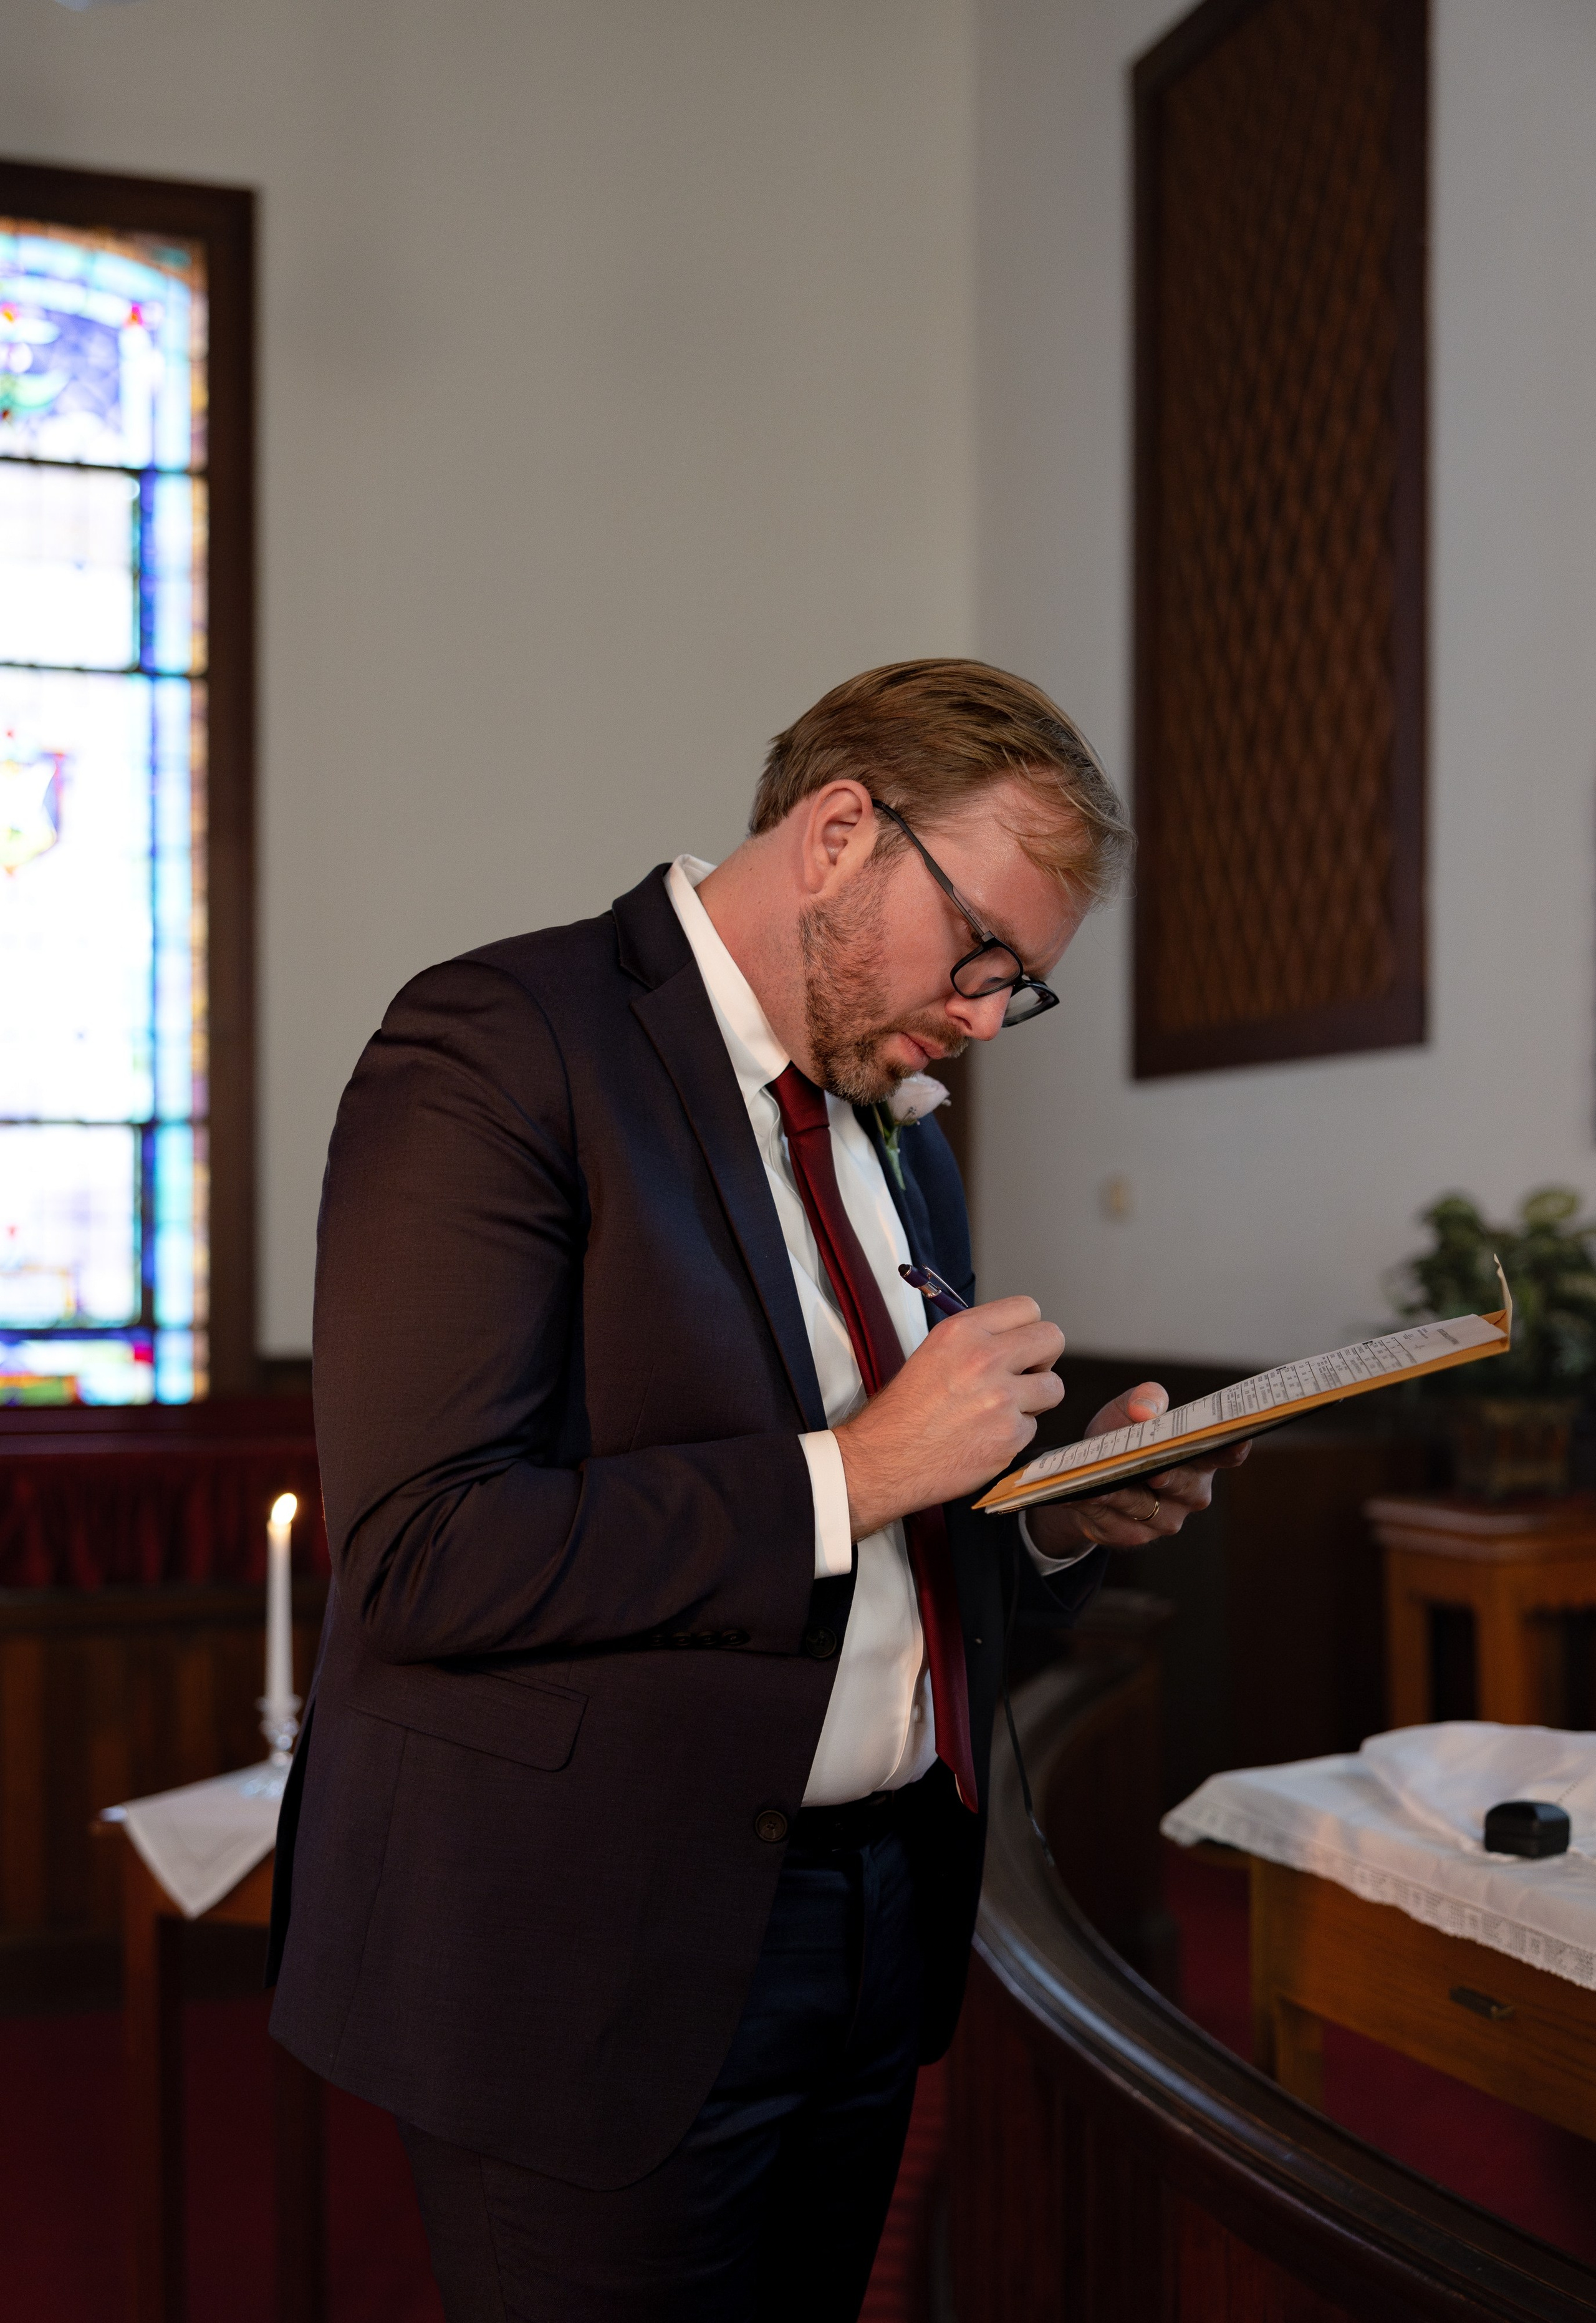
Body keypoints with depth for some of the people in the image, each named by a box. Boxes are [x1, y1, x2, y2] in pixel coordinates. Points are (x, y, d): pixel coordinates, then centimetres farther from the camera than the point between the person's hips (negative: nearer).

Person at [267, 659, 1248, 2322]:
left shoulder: (903, 1146, 12)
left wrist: (1058, 1511, -2)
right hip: (604, 1958, -7)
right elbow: (423, 1554, -23)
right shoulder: (501, 1046, -14)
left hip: (876, 1929, 8)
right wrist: (848, 1477, -22)